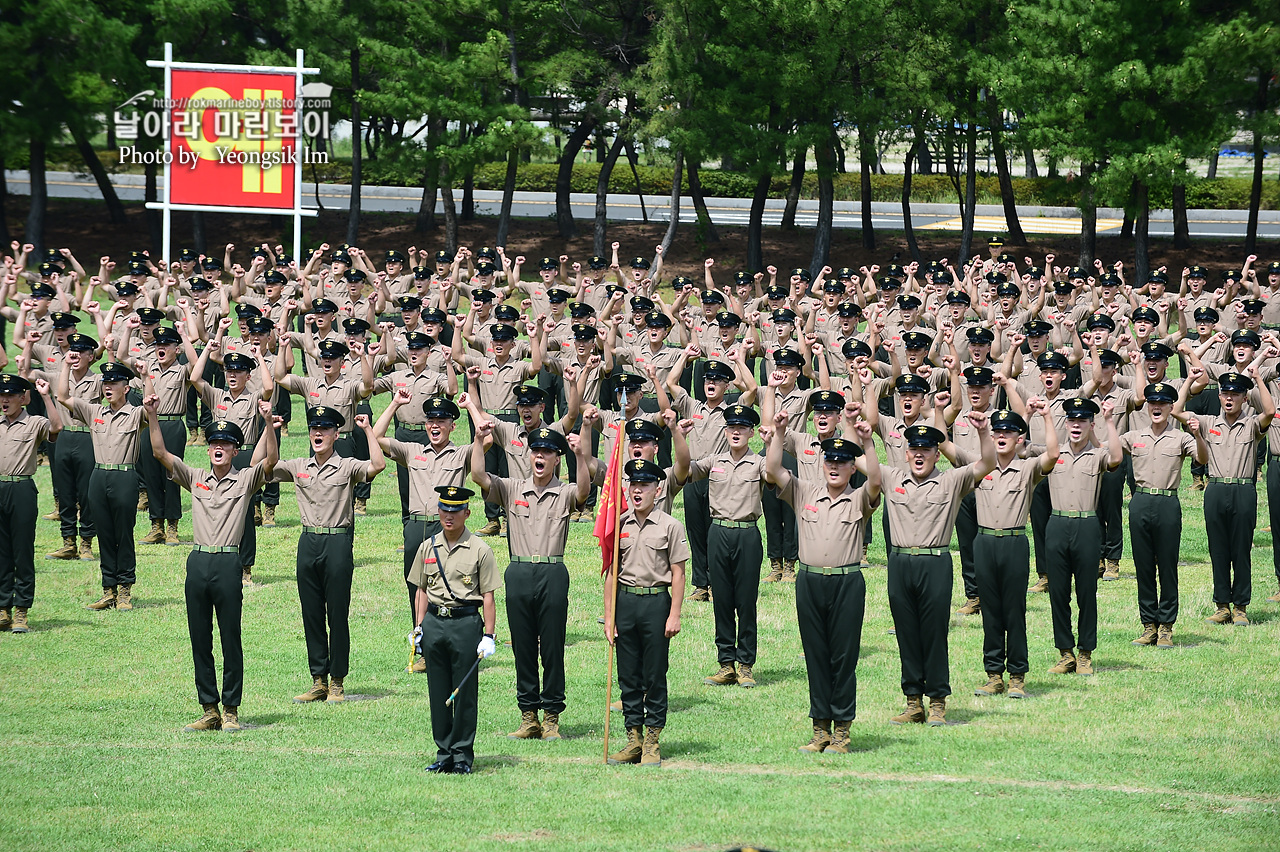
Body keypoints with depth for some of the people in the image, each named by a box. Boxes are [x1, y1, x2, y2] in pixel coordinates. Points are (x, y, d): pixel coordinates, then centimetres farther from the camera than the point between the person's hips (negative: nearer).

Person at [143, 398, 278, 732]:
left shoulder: (245, 480, 4)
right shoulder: (195, 478, 13)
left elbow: (270, 460, -12)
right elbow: (160, 453, 7)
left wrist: (268, 422, -24)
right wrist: (152, 416, -6)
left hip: (228, 563, -4)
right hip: (197, 562, 4)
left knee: (231, 639, 0)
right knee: (199, 641, 6)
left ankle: (231, 711, 6)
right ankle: (209, 711, 12)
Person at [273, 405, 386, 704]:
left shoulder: (347, 467, -2)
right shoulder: (298, 467, 11)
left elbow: (377, 465, -19)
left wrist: (368, 430, -17)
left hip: (338, 542, -4)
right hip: (308, 542, 5)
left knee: (337, 614, 0)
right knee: (311, 614, 7)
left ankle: (337, 682, 7)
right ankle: (318, 681, 15)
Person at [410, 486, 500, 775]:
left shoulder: (479, 550, -1)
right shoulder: (427, 548, 10)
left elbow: (488, 597, -2)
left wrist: (488, 636, -7)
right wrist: (418, 627, 8)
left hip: (466, 622, -4)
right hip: (434, 622, 4)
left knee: (465, 691, -1)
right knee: (438, 691, 6)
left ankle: (463, 754, 7)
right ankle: (444, 754, 14)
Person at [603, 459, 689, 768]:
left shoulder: (670, 526, -2)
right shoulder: (619, 525, 7)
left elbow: (677, 574, -2)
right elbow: (612, 572, 10)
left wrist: (674, 615, -8)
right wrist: (609, 615, 5)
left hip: (656, 601, -3)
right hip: (625, 602, 3)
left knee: (655, 675, 1)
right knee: (628, 674, 6)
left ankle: (653, 742, 7)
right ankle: (633, 739, 14)